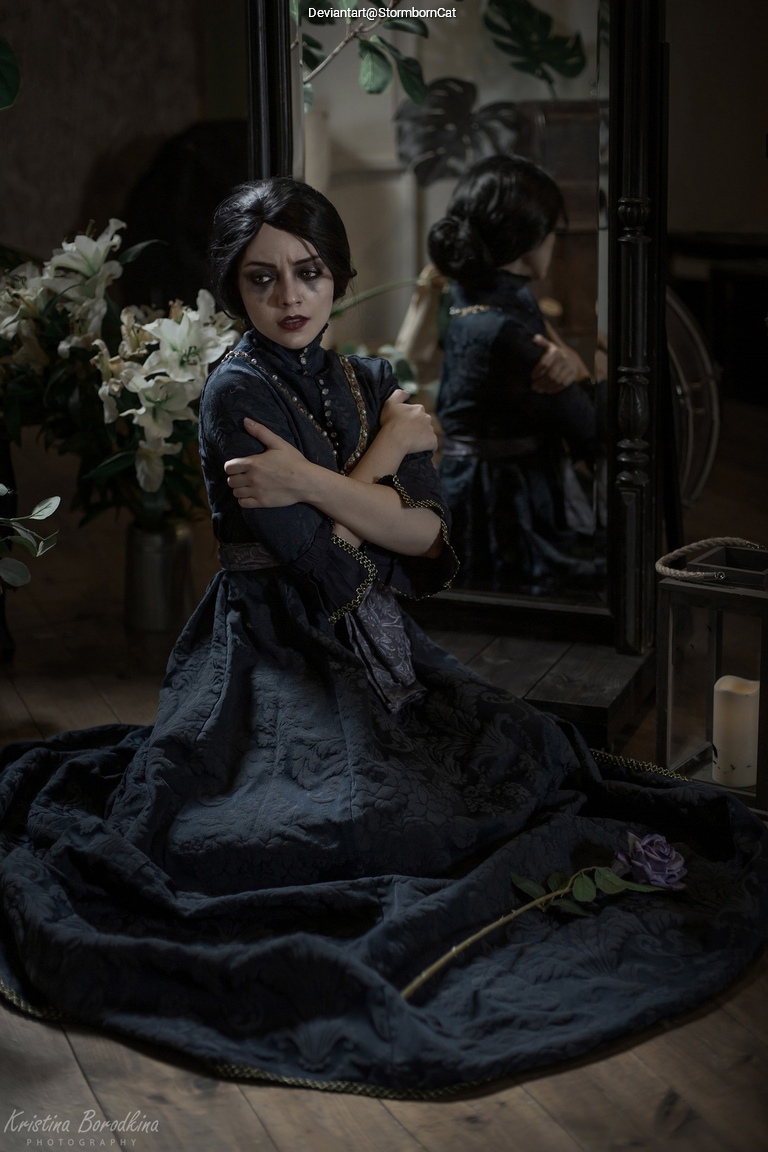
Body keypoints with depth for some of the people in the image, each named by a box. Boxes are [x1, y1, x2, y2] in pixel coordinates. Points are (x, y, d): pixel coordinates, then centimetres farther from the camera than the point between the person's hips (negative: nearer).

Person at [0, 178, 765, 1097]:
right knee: (376, 808, -28)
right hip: (281, 660, -8)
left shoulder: (370, 385, 9)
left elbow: (428, 537, -5)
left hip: (372, 646, 8)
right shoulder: (238, 392, -12)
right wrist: (385, 453, -10)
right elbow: (327, 566, -18)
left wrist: (309, 482, -16)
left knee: (521, 757, -5)